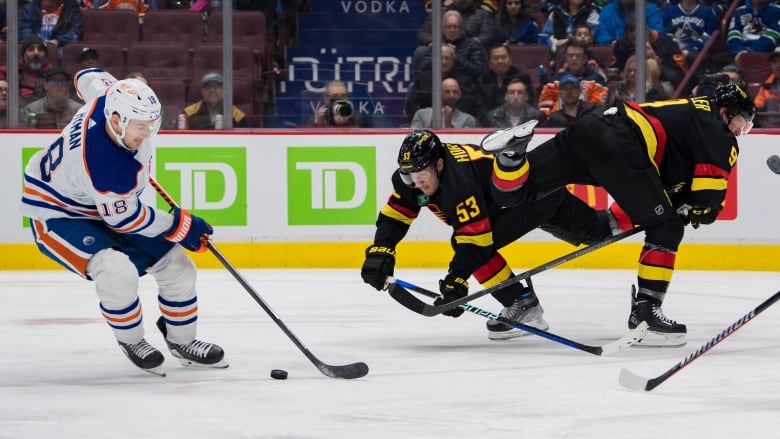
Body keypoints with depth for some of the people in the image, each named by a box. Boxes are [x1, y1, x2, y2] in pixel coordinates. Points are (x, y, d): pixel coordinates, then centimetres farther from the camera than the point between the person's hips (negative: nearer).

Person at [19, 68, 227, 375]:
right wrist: (180, 227, -15)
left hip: (103, 206, 9)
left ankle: (181, 341, 26)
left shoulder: (112, 98, -19)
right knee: (117, 271, -33)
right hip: (58, 215, -9)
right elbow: (124, 217, -26)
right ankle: (132, 342, -4)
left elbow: (89, 78, 6)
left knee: (175, 265, 5)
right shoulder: (107, 165, -40)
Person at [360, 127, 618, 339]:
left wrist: (456, 279, -43)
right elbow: (395, 214, -8)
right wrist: (380, 252, -23)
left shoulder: (459, 181, -37)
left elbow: (476, 236, -39)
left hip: (539, 193, -9)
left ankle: (524, 304, -10)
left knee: (476, 245, -21)